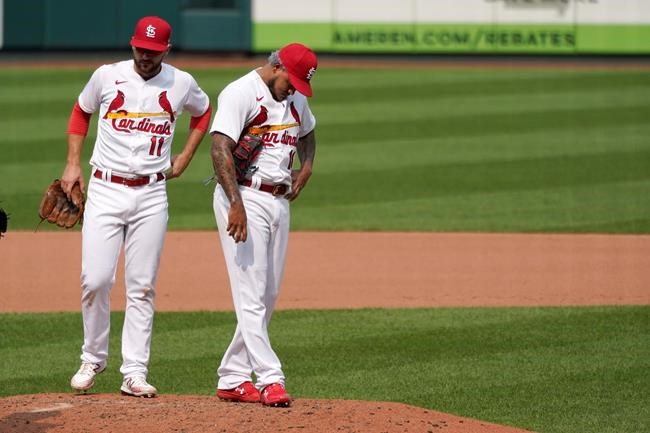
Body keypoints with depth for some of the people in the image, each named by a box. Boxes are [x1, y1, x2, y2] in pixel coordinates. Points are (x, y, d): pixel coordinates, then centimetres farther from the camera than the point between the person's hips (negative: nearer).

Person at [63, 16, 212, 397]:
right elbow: (81, 112, 16)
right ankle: (93, 358, 11)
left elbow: (203, 113, 23)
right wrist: (73, 165, 8)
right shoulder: (107, 76, -1)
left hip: (151, 196, 1)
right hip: (105, 191, -1)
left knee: (143, 286, 0)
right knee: (96, 279, -8)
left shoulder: (181, 83, 2)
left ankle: (134, 372, 3)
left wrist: (183, 160, 14)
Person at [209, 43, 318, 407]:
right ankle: (270, 379, -17)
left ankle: (233, 378, 13)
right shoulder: (241, 93, -11)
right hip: (246, 198, -8)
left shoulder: (295, 98, 14)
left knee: (268, 297, 7)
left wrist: (307, 167, 13)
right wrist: (236, 204, -29)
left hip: (280, 201, 8)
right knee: (251, 294, -11)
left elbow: (307, 133, 35)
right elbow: (221, 148, -20)